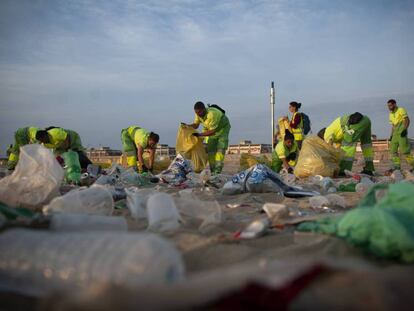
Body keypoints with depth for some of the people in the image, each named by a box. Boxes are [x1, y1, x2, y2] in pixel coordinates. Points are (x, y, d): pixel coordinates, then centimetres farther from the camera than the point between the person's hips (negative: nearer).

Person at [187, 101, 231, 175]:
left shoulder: (212, 114, -40)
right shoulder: (199, 114, -18)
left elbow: (212, 131, -39)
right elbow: (195, 125, -8)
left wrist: (199, 134, -44)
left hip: (223, 127, -6)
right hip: (210, 128, 6)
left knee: (220, 149, -16)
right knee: (210, 149, -3)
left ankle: (218, 170, -19)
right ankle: (212, 171, 0)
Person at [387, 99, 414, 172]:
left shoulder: (401, 110, -2)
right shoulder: (391, 114, 20)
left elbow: (407, 120, -10)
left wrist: (405, 129, -21)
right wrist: (391, 135, 15)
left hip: (402, 133, -8)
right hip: (395, 133, 8)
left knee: (404, 150, -12)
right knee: (393, 150, 1)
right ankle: (396, 166, 3)